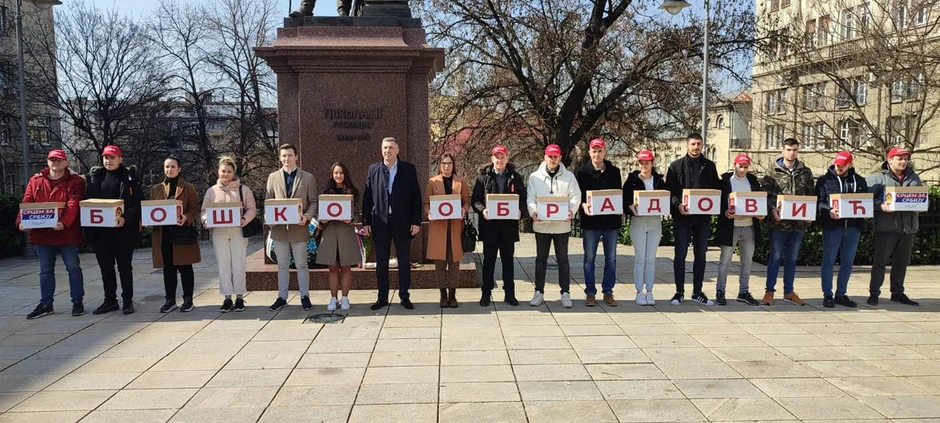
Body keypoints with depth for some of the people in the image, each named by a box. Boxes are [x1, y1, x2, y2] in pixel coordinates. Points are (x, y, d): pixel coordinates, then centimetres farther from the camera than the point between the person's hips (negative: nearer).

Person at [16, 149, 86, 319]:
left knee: (73, 268, 4)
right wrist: (21, 221, -17)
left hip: (67, 233, -4)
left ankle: (77, 302, 14)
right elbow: (26, 203, 1)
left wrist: (64, 223, -33)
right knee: (45, 270, 12)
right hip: (41, 233, 4)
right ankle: (46, 304, 21)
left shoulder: (75, 182, -4)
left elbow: (73, 205, -17)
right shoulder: (35, 181, 8)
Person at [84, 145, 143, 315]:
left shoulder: (129, 177, -2)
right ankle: (110, 300, 20)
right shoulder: (95, 176, 10)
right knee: (105, 266, 10)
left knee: (124, 266, 4)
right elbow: (87, 200, 11)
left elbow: (138, 202, -7)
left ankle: (128, 301, 12)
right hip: (101, 230, 4)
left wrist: (126, 218, -20)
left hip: (124, 229, -4)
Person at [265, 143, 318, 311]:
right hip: (279, 227, 2)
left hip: (299, 227, -2)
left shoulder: (308, 177, 3)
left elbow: (313, 201, 1)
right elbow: (268, 201, 8)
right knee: (282, 265, 11)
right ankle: (282, 297, 19)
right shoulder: (273, 177, 8)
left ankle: (305, 296, 16)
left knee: (301, 264, 6)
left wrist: (307, 216, -16)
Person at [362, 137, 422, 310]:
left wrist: (416, 221, -5)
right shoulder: (373, 169, 6)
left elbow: (416, 197, 0)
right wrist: (366, 221, 0)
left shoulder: (409, 169, 2)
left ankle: (405, 297, 16)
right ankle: (382, 297, 17)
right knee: (381, 261, 7)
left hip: (402, 222, -1)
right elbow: (367, 197, 5)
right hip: (380, 222, 1)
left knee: (404, 261, 6)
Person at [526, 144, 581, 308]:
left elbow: (575, 196, -1)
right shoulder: (535, 177, 3)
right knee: (541, 259, 9)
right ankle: (539, 292, 17)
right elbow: (530, 197, 0)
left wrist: (572, 210, -20)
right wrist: (533, 211, -18)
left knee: (563, 259, 6)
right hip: (541, 225, 1)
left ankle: (565, 293, 13)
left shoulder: (569, 176, 3)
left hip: (562, 225, 0)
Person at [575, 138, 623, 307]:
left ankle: (608, 292, 18)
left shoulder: (614, 171, 9)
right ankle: (590, 293, 13)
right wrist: (583, 205, -19)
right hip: (590, 221, -2)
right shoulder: (582, 172, 2)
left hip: (611, 221, 2)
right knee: (589, 259, 4)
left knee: (611, 259, 7)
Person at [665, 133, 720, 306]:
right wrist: (678, 204, -19)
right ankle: (679, 292, 10)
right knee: (680, 255, 1)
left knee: (700, 255, 9)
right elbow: (669, 191, -2)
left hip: (703, 216, 3)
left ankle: (697, 292, 18)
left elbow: (717, 189, 11)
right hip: (682, 216, -3)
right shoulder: (676, 166, 2)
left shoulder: (709, 166, 10)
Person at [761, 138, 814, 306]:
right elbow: (765, 194, -5)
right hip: (778, 221, -3)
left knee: (791, 258, 12)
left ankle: (789, 292, 21)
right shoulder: (773, 172, -1)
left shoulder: (805, 172, 9)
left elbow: (811, 195, 11)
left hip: (799, 222, 3)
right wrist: (772, 209, -20)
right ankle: (769, 291, 9)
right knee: (775, 256, 1)